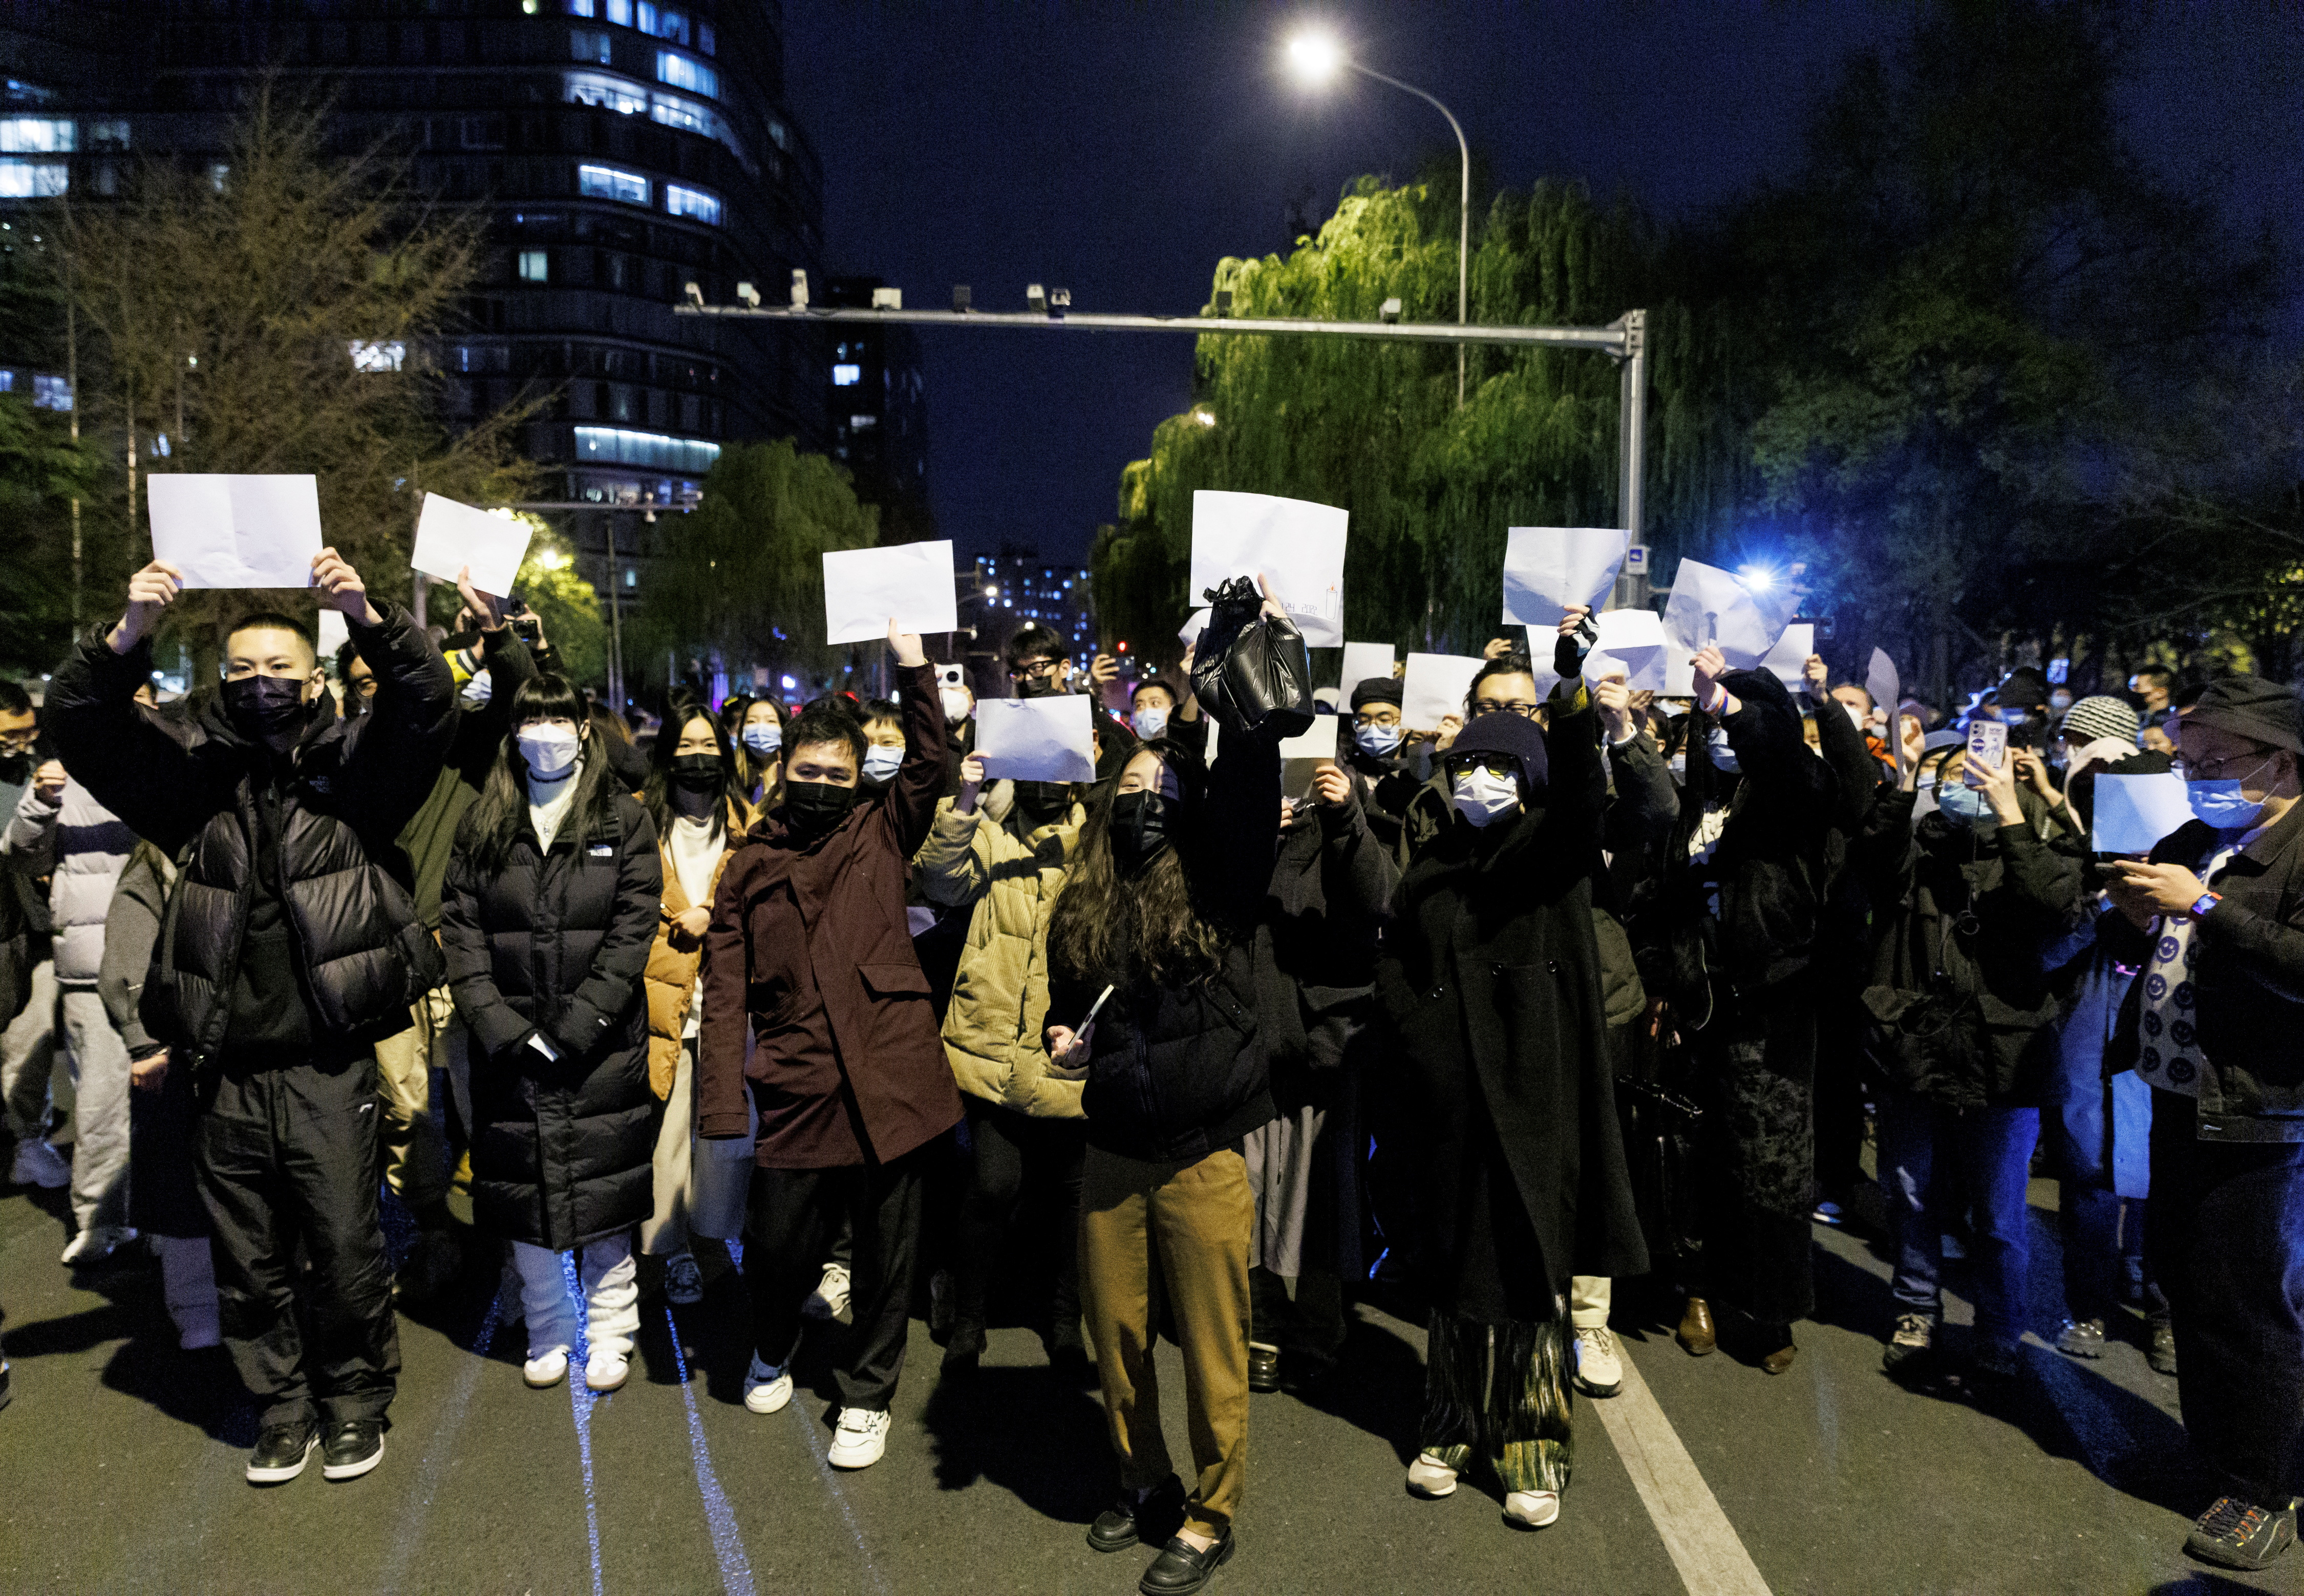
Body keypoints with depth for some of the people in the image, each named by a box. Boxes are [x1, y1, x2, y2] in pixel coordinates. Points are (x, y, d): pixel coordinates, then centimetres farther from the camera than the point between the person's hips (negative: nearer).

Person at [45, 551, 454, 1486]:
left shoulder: (350, 770, 2)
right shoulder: (192, 774, 8)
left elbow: (428, 707, -12)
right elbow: (79, 726, 1)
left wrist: (365, 616, -26)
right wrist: (130, 635, -15)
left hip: (326, 1066, -3)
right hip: (225, 1070, 3)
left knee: (344, 1250, 4)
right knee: (248, 1264, 13)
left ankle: (356, 1401, 24)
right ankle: (283, 1409, 31)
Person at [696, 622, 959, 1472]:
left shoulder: (882, 833, 8)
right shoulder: (750, 865, 9)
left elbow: (930, 760, -7)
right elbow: (725, 988, 4)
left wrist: (910, 661, -13)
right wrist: (722, 1099, -4)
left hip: (889, 1077, 0)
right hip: (796, 1088, 1)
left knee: (886, 1250, 9)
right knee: (778, 1244, 7)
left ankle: (868, 1393, 30)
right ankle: (774, 1347, 41)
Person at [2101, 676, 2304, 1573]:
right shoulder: (2191, 842, 13)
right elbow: (2129, 953, 19)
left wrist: (2203, 907, -26)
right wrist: (2137, 920, -2)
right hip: (2180, 1103, 8)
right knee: (2181, 1277, 18)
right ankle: (2213, 1444, 36)